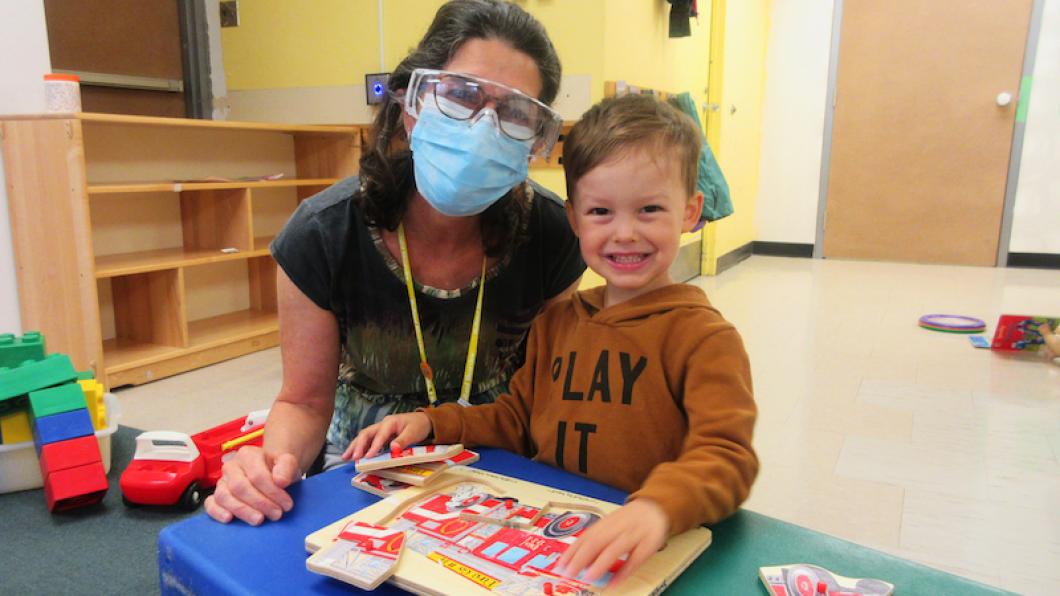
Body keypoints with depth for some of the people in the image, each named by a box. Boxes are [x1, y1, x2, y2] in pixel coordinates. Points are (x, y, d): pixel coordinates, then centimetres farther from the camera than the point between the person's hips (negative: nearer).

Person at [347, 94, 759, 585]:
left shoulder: (703, 336, -9)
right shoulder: (555, 321, 11)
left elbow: (727, 456, -20)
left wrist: (658, 508, -40)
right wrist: (431, 424, 7)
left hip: (653, 557, -2)